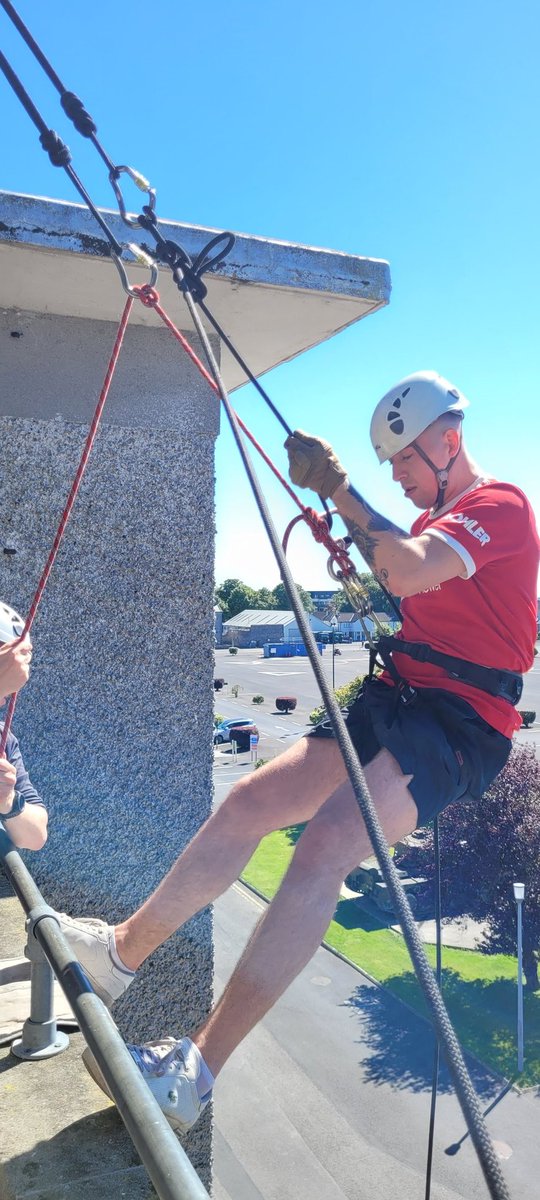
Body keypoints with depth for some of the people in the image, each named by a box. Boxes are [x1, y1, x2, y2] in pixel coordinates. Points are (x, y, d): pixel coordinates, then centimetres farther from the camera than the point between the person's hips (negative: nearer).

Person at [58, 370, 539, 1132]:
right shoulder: (433, 519, 22)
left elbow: (408, 574, -24)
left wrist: (338, 489, -18)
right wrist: (350, 559, 7)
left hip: (462, 725, -8)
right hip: (393, 698, 8)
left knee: (328, 840, -29)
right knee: (252, 799, -5)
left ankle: (196, 1073, -27)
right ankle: (121, 951, 7)